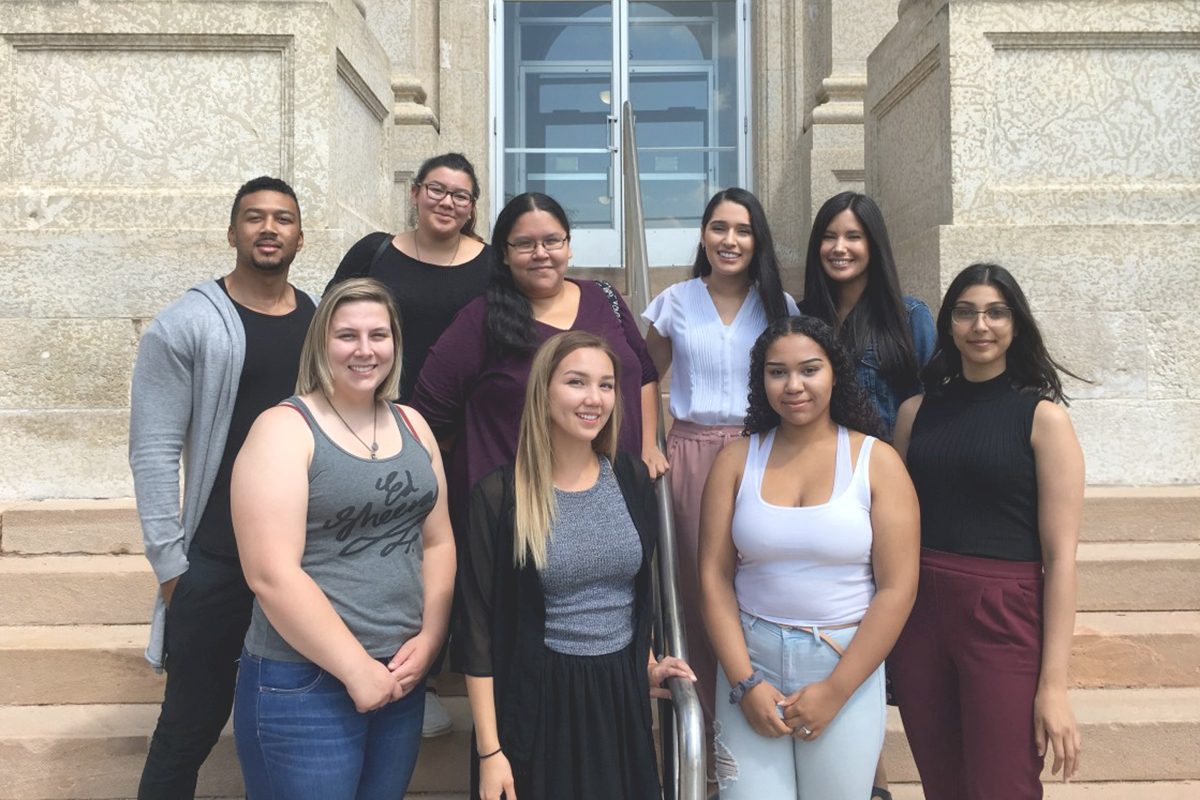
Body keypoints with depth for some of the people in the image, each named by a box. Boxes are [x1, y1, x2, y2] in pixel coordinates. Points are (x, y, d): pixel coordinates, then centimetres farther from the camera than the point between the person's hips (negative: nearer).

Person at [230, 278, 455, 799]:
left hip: (402, 677, 6)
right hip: (304, 683, -6)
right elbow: (272, 575, -18)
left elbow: (438, 542, 10)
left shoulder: (412, 426, 8)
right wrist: (357, 669, -15)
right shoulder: (285, 430, -10)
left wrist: (428, 641, -3)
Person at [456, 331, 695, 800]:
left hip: (622, 695, 4)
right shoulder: (500, 496, -12)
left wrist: (647, 666, 13)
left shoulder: (632, 480, 0)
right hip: (536, 701, -4)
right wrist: (489, 750, -10)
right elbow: (481, 630, -10)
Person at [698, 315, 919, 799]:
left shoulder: (877, 462, -3)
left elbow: (897, 589, -7)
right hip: (751, 658, 1)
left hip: (846, 663, -1)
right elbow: (714, 578, -1)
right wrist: (744, 682, -8)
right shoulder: (736, 461, 1)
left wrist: (835, 690, -9)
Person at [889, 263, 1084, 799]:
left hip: (1005, 620, -3)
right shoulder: (917, 411, 6)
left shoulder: (1043, 416, -4)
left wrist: (1054, 683, -11)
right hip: (918, 614, 3)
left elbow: (1060, 557, -8)